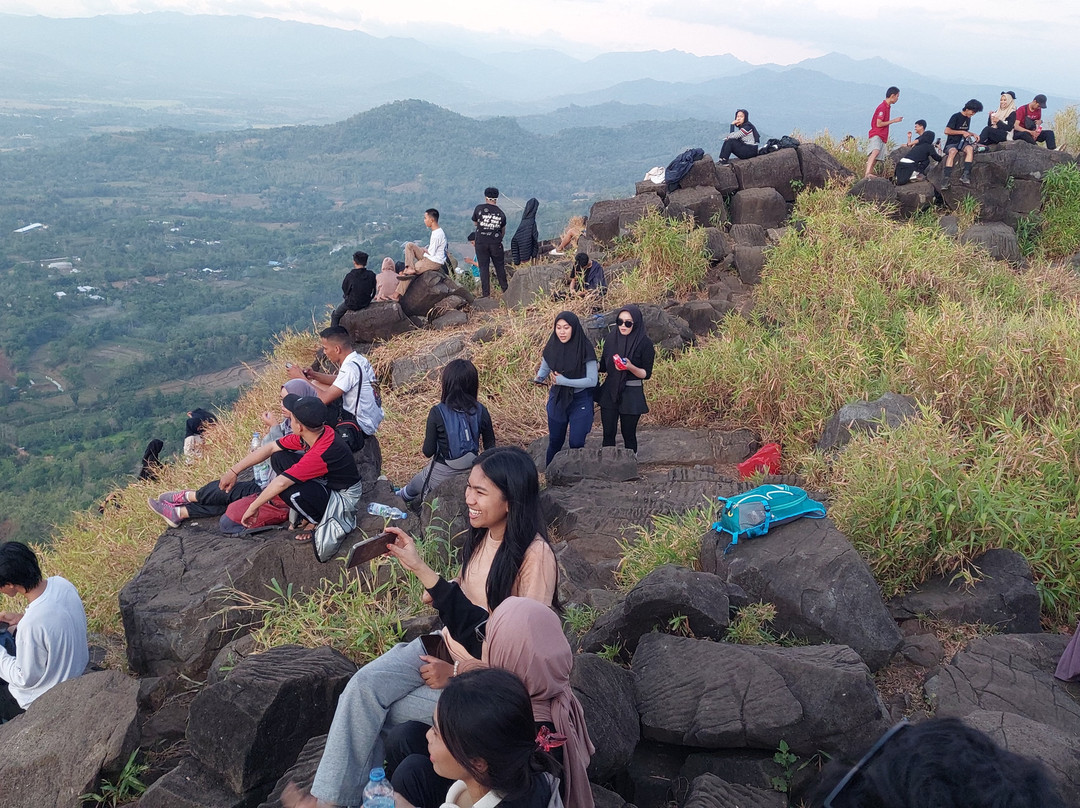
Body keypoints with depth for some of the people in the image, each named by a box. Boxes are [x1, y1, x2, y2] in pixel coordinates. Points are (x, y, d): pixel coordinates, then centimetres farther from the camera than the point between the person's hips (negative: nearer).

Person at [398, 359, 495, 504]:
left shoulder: (437, 413, -21)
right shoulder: (481, 412, -13)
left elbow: (428, 451, -15)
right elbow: (490, 447, -3)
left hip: (442, 475, -2)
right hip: (472, 473, 2)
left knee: (412, 487, 32)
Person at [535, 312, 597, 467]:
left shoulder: (585, 349, -18)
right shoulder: (552, 347, -5)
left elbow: (592, 380, -18)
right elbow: (544, 368, 11)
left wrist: (564, 381, -24)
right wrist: (539, 378, -12)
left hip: (580, 401, -4)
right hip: (557, 399, 4)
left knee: (576, 443, -6)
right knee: (555, 441, 13)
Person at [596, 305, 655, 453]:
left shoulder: (645, 344, -10)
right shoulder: (610, 341, 3)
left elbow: (647, 374, -8)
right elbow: (603, 367, 11)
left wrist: (631, 367, -26)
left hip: (631, 395, -4)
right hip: (609, 392, 4)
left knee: (629, 435, 7)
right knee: (608, 434, 7)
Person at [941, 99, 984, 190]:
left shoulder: (968, 118, 17)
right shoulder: (956, 116, -6)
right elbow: (947, 131, -13)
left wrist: (972, 134, 12)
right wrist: (962, 132, -9)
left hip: (963, 142, 6)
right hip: (952, 143, -6)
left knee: (970, 148, -30)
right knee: (952, 152, -39)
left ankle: (965, 175, -40)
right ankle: (947, 178, -46)